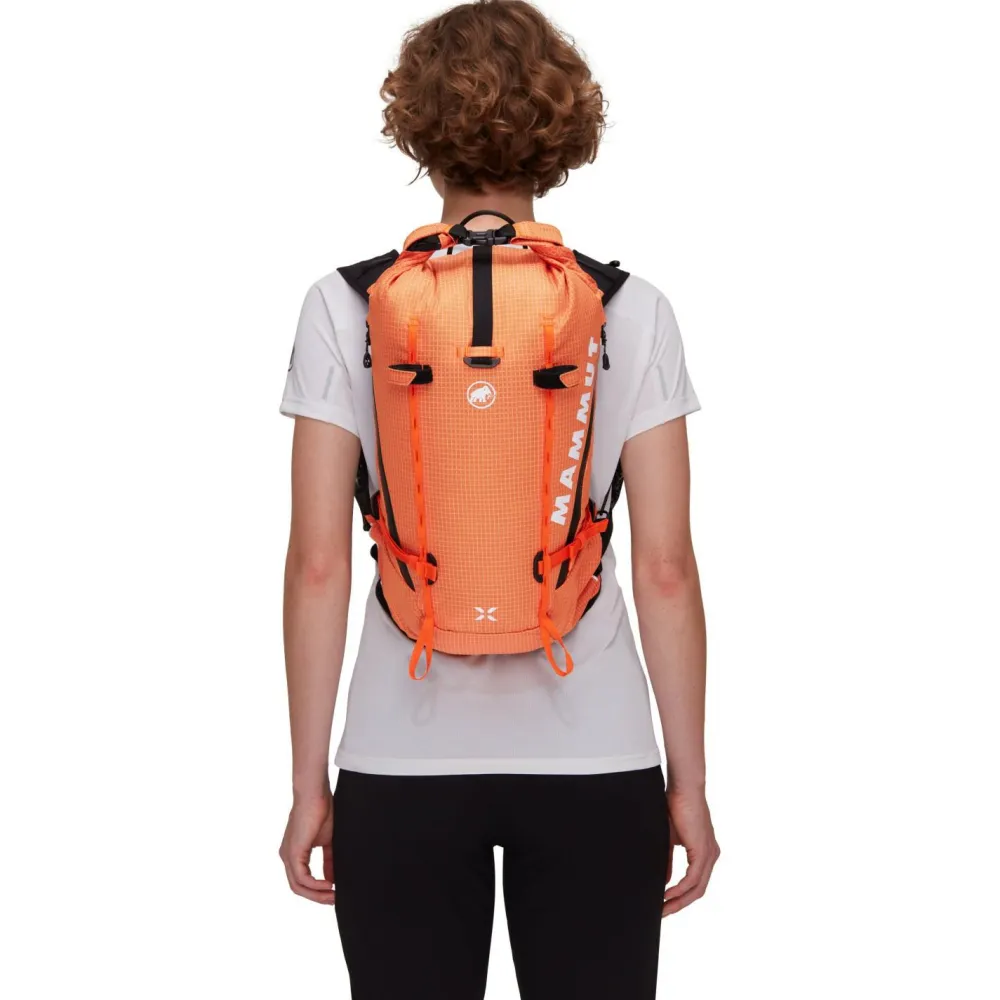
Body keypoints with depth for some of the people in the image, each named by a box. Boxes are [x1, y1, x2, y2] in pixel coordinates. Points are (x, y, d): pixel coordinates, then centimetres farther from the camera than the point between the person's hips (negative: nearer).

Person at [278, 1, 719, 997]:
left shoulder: (345, 308, -5)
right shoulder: (632, 313, -4)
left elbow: (318, 566, -5)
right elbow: (666, 571, -5)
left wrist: (309, 782, 3)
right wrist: (688, 782, 5)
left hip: (403, 761, 0)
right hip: (594, 761, 0)